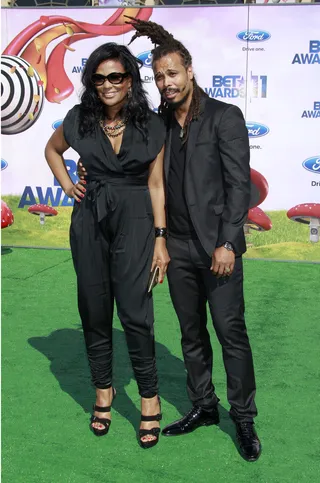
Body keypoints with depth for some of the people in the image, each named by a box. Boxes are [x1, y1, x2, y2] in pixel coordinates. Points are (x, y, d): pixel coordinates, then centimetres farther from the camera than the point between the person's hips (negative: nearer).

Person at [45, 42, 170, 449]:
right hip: (90, 221, 3)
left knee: (135, 312, -7)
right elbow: (52, 148, 22)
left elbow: (156, 185, -2)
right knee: (94, 311, 9)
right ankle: (103, 389, 26)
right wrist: (66, 184, 7)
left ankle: (150, 398, 8)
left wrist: (160, 238, -6)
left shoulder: (151, 125, -3)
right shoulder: (80, 119, 1)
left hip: (135, 221, -2)